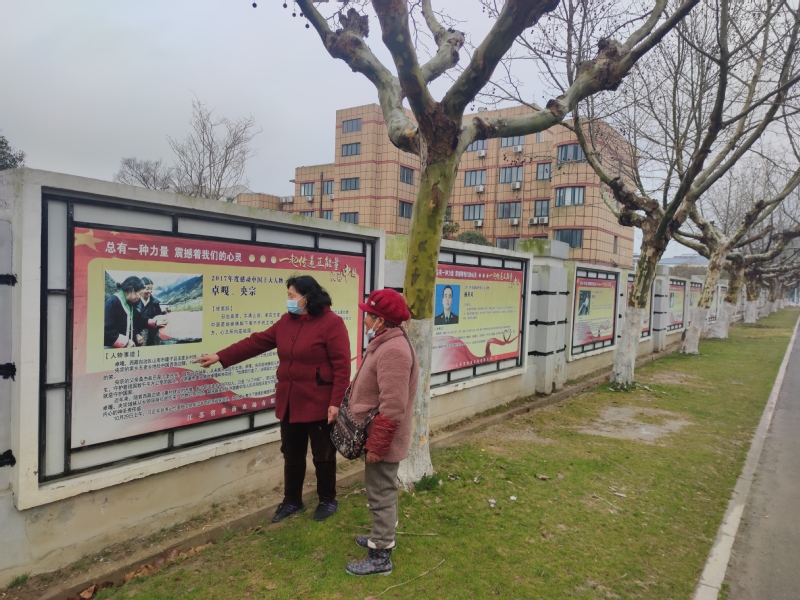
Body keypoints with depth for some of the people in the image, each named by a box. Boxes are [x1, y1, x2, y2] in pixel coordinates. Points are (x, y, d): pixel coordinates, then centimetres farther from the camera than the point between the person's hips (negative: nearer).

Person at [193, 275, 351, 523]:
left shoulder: (331, 323, -14)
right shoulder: (287, 321, 8)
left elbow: (342, 366, -17)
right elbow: (256, 342, 10)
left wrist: (335, 402, -20)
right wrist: (220, 357, 6)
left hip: (318, 404, -6)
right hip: (290, 403, 7)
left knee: (323, 456, 10)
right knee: (292, 455, 18)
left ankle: (328, 501, 30)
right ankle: (292, 501, 35)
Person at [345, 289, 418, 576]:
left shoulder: (393, 350, -27)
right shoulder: (385, 344, 7)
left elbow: (392, 408, -28)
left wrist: (376, 445, -24)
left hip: (383, 440, -10)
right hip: (378, 437, 10)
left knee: (381, 494, 3)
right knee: (382, 491, 23)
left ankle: (380, 556, 17)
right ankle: (382, 537, 40)